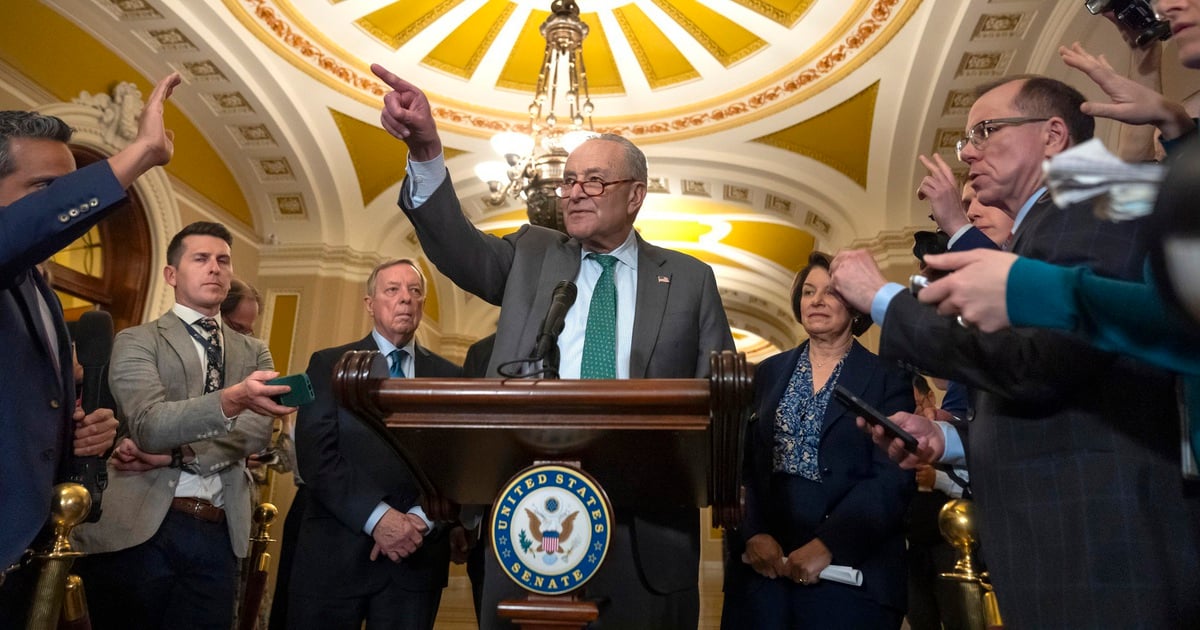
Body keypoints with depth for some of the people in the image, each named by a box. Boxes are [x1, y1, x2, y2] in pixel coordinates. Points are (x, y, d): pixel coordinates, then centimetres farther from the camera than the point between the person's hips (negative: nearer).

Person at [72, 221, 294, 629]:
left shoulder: (254, 352, 13)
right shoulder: (136, 341, 2)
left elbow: (257, 432, -2)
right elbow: (148, 424, -16)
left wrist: (173, 455, -15)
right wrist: (231, 400, -34)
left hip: (218, 535, 3)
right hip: (137, 527, -3)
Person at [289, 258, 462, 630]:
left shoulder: (450, 376, 8)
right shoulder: (329, 365, 3)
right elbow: (315, 456, -7)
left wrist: (419, 522, -12)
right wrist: (377, 517, -16)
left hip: (417, 557, 1)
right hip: (335, 551, -1)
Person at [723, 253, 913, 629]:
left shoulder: (888, 380, 1)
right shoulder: (769, 372, 10)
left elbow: (893, 479, -8)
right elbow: (742, 459, 4)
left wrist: (827, 545, -17)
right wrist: (753, 533, -10)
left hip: (848, 568, -2)